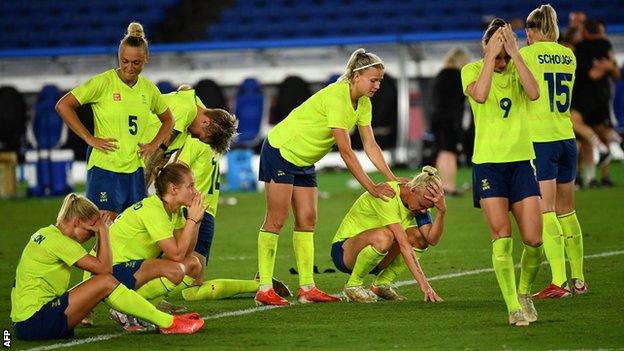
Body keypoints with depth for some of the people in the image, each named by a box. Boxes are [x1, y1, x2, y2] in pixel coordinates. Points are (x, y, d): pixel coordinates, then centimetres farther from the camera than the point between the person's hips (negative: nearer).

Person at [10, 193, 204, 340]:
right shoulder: (59, 241, -14)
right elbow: (104, 268, -14)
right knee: (106, 282, -14)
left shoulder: (46, 233, 15)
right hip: (34, 323, -10)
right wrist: (103, 231, -5)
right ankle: (167, 323, -8)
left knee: (100, 283, 10)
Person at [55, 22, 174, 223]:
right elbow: (63, 106, -9)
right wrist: (89, 139, -11)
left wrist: (154, 145, 10)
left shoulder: (149, 89, 9)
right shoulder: (104, 82, -7)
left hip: (134, 170, 6)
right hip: (104, 168, -6)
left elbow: (168, 120, 27)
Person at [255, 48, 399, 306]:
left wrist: (393, 180, -9)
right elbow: (345, 151, -28)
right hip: (280, 150, -9)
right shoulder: (336, 97, -28)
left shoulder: (363, 103, -1)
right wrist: (371, 187, -27)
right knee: (276, 220, -9)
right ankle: (264, 289, -10)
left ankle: (307, 288, 3)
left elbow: (370, 145, 1)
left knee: (307, 220, 3)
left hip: (304, 162, 9)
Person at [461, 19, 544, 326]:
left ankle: (524, 292, 22)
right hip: (487, 162, -2)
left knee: (533, 239, -4)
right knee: (502, 236, -12)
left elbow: (534, 93, -16)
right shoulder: (472, 70, 0)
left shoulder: (517, 70, 6)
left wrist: (515, 54, -16)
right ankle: (513, 308, -6)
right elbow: (480, 95, -23)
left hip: (521, 160, 2)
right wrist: (491, 56, -19)